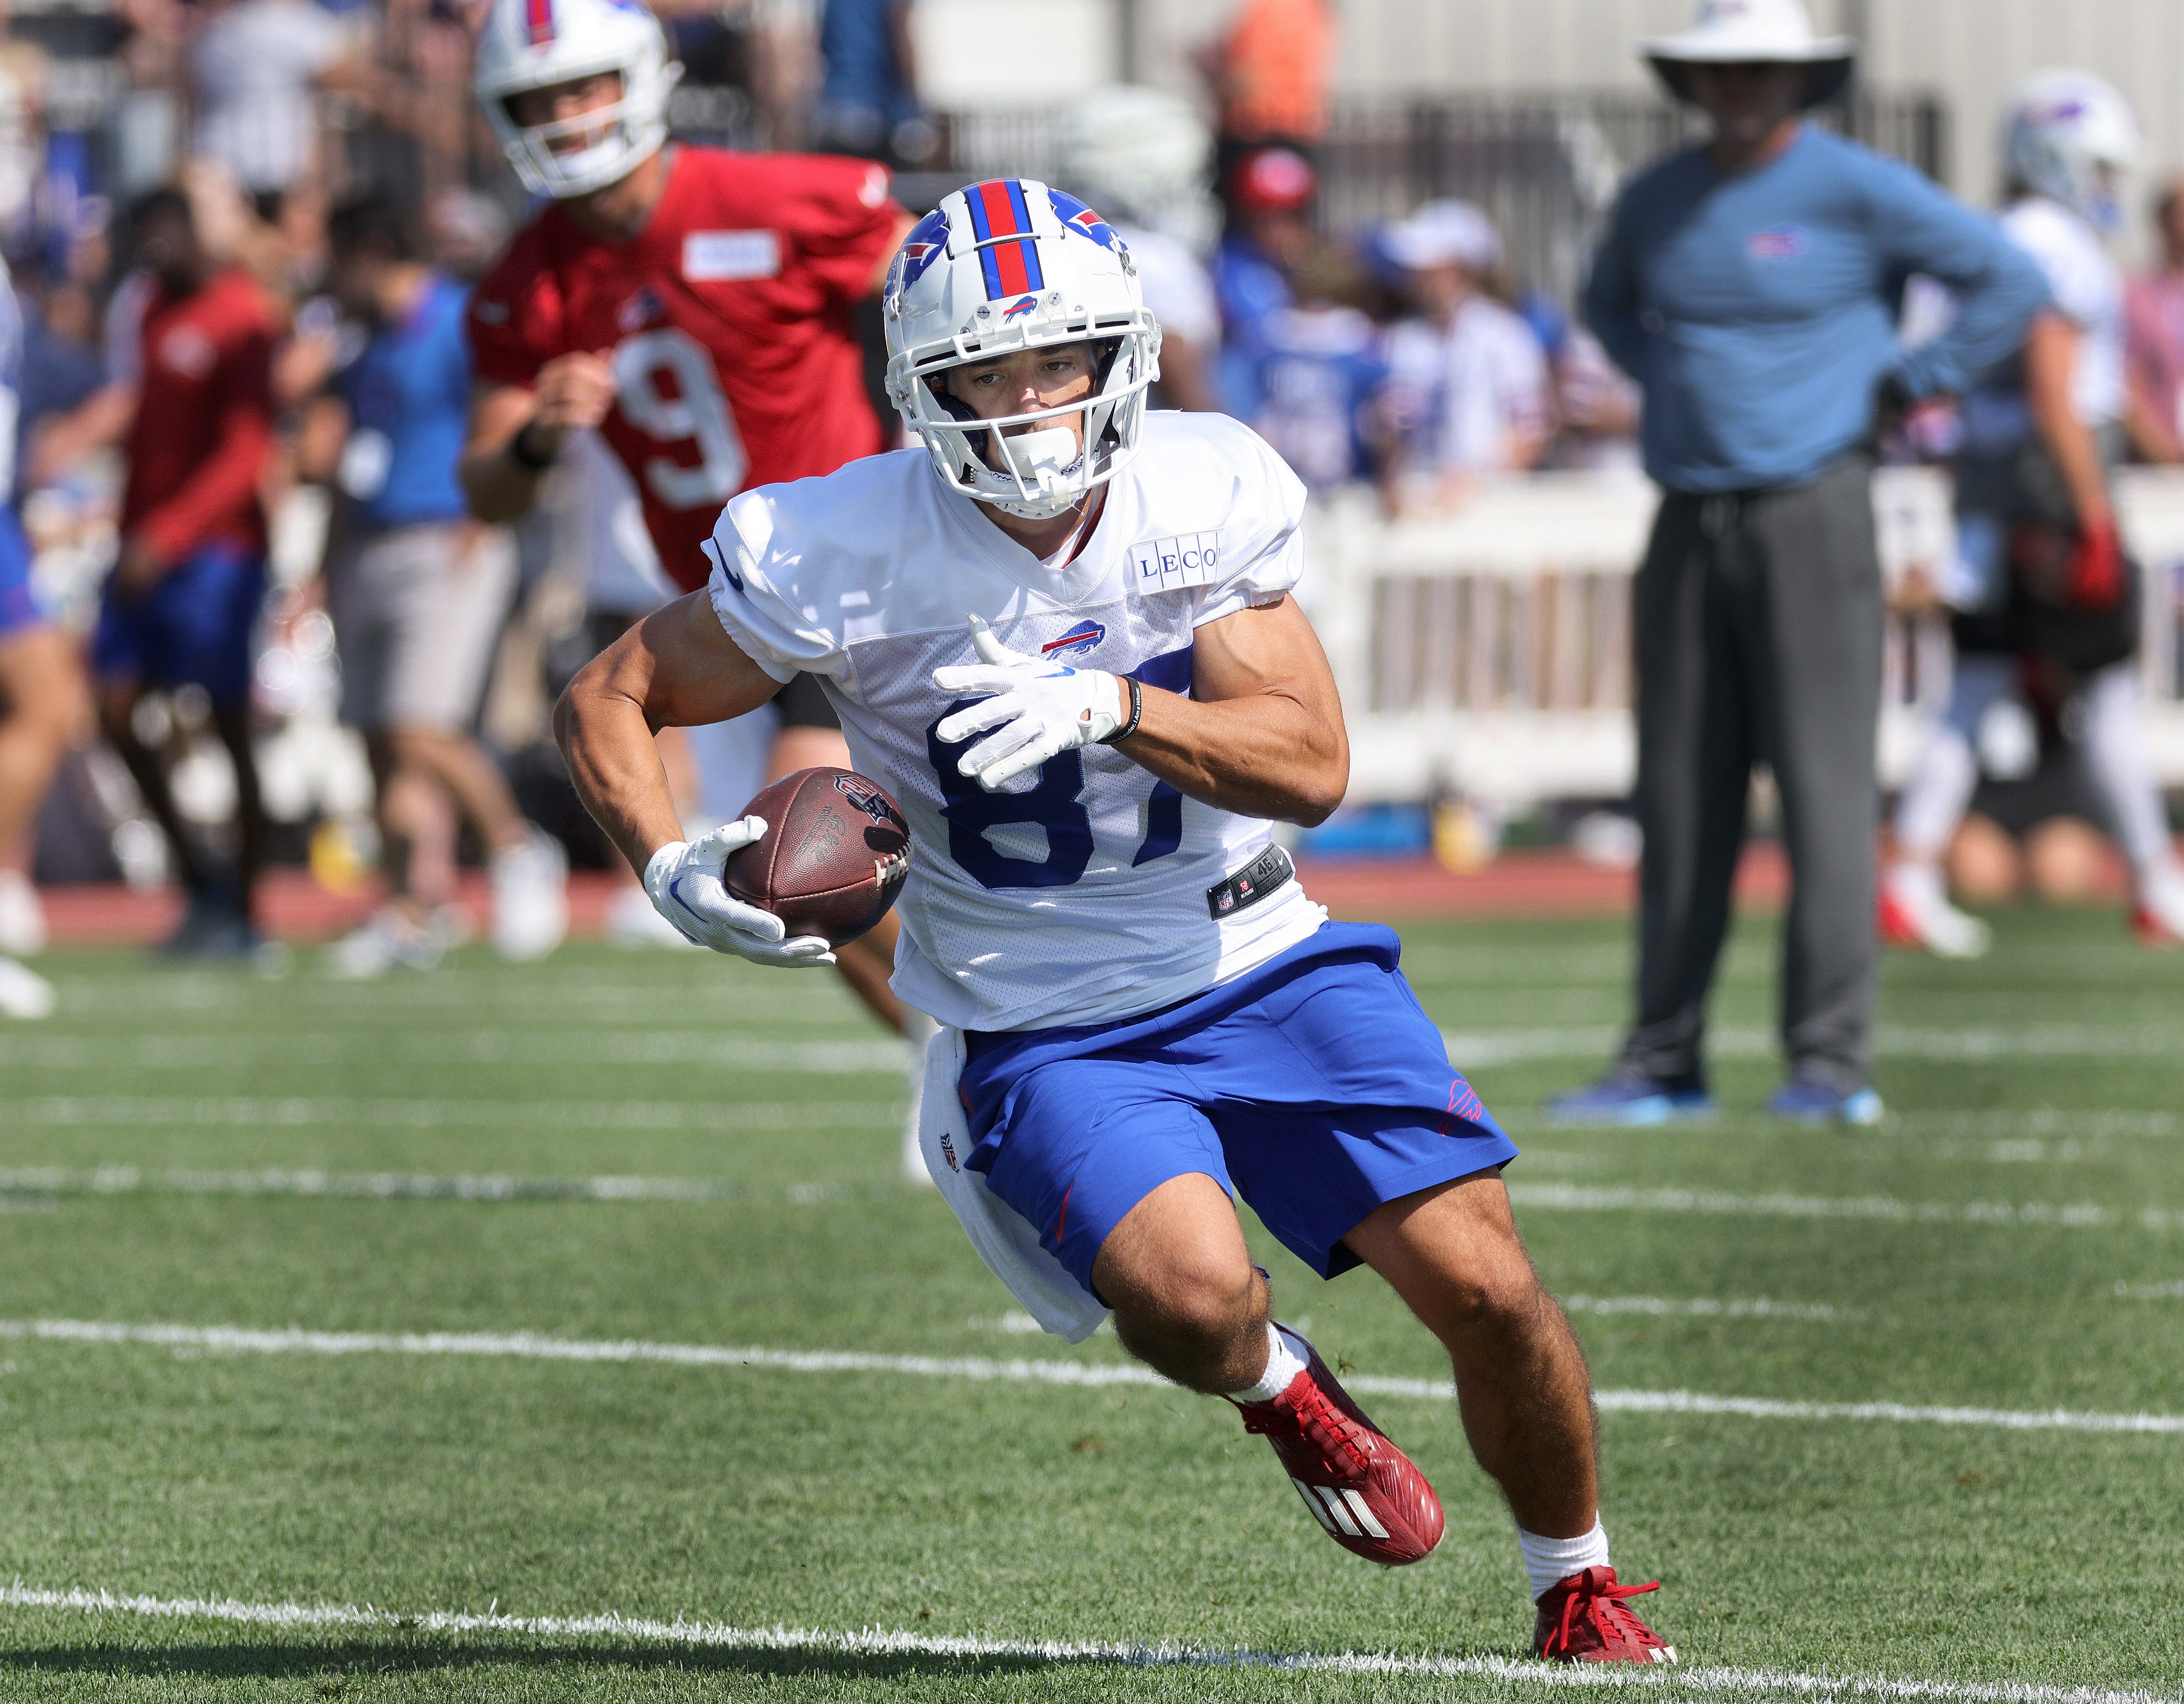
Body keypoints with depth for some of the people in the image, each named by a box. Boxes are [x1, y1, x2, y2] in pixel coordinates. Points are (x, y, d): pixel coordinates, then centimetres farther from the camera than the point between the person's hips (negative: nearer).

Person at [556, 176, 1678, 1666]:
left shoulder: (1210, 498, -10)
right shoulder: (843, 556, -16)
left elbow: (1313, 764, -16)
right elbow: (607, 704, -5)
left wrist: (1110, 708, -33)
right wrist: (674, 871, -24)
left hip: (1260, 964, 2)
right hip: (1041, 1027, -2)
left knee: (1484, 1287, -9)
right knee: (1192, 1297, -29)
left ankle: (1579, 1591, 18)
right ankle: (1284, 1392, 9)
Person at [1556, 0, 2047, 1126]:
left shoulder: (1858, 191, -6)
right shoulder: (1655, 202, 10)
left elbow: (2008, 281, -5)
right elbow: (1610, 301, 31)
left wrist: (1907, 387, -5)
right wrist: (1666, 386, 13)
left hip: (1810, 514, -5)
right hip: (1690, 525, 5)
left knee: (1823, 786, -9)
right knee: (1680, 798, 6)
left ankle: (1831, 1063, -9)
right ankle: (1663, 1064, 11)